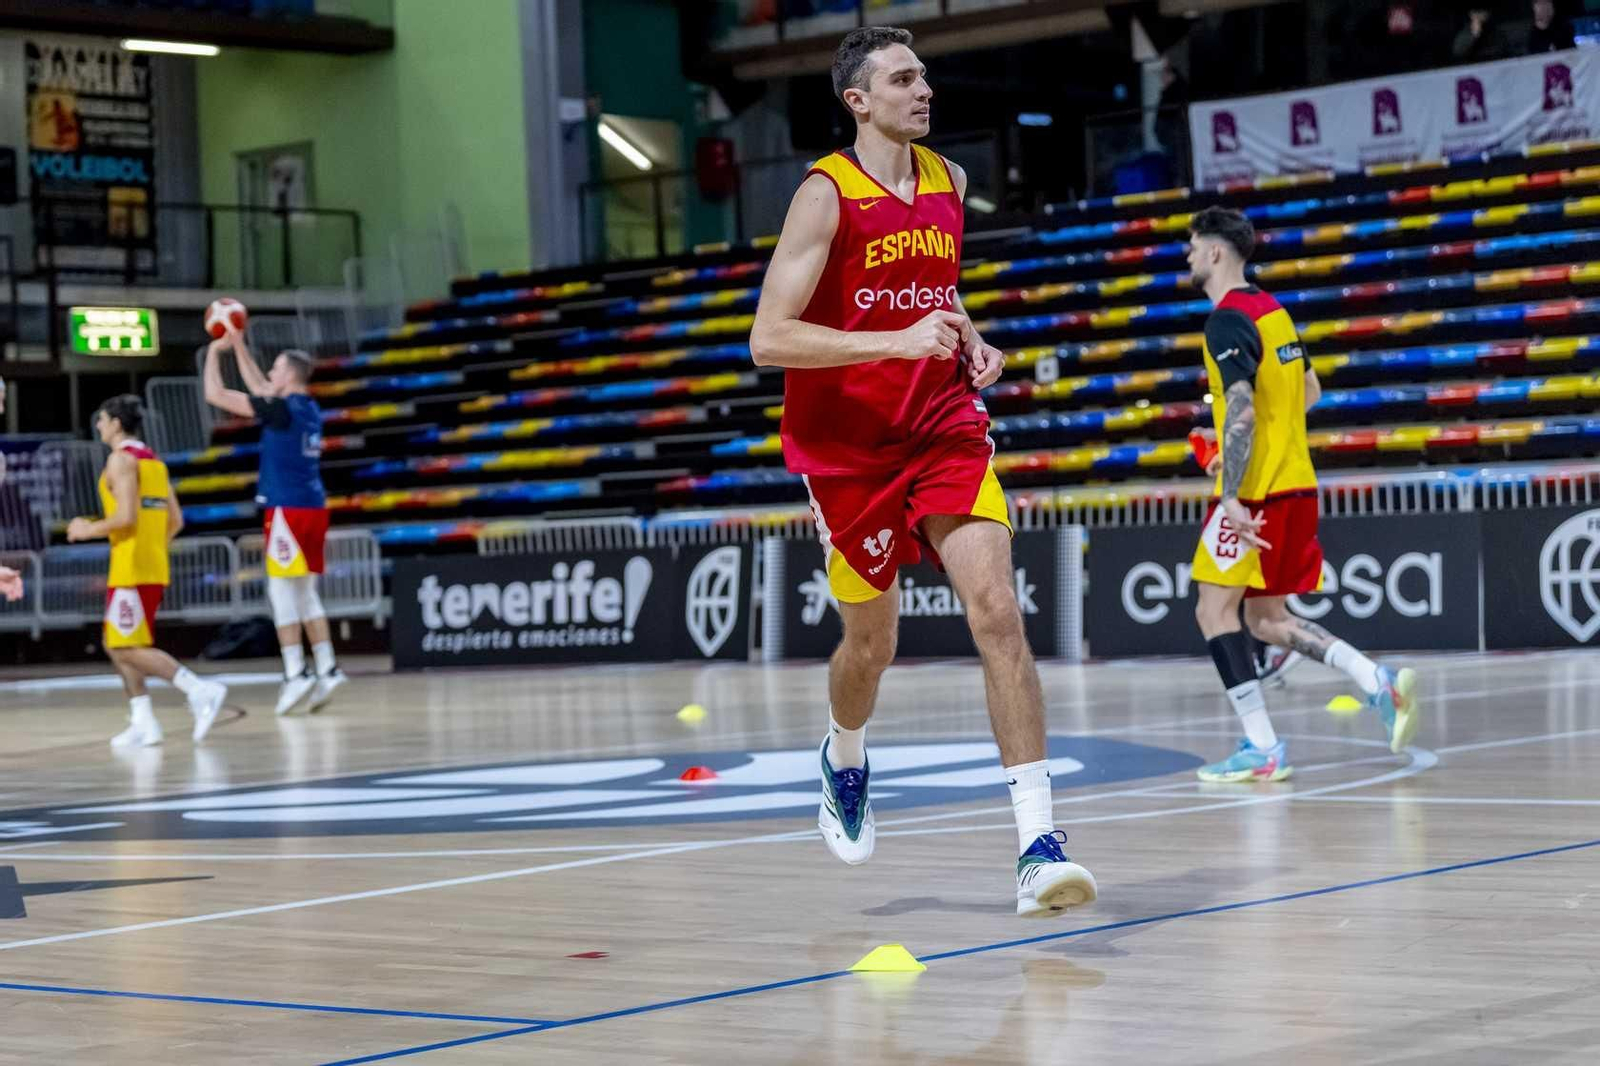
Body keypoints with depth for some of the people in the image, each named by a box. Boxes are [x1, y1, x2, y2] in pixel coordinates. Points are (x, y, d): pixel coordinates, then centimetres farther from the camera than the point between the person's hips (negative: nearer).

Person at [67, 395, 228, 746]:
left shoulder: (121, 460, -11)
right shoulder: (155, 461, 16)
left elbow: (126, 517, -21)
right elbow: (176, 521, 14)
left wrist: (89, 530, -6)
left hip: (131, 571, -9)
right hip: (154, 569, 9)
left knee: (131, 648, -7)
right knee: (118, 646, 15)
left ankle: (200, 689, -18)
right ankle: (142, 722, 10)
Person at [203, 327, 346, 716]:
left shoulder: (281, 409, -12)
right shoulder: (309, 408, 12)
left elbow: (216, 395, -8)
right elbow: (260, 387, 30)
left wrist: (213, 352, 6)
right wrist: (239, 346, 32)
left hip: (288, 509, -8)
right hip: (314, 507, 8)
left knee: (283, 591, -5)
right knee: (306, 593, 12)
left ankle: (296, 674, -9)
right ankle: (327, 669, 7)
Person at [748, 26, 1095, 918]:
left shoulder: (950, 183, 7)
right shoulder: (826, 194, -12)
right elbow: (768, 339, -19)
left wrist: (973, 344, 6)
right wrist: (898, 341, -27)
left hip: (945, 428, 3)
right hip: (848, 444, -3)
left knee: (998, 612, -15)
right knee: (873, 642, 10)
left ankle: (1040, 843, -19)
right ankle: (845, 759, 47)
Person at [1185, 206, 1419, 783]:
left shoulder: (1227, 321, -14)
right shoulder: (1273, 310, 15)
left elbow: (1241, 412, -24)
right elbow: (1310, 391, 25)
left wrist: (1232, 496, -29)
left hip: (1256, 491, -9)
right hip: (1297, 482, 9)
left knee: (1215, 609, -3)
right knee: (1267, 617, 14)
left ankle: (1262, 748, -9)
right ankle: (1380, 682, -1)